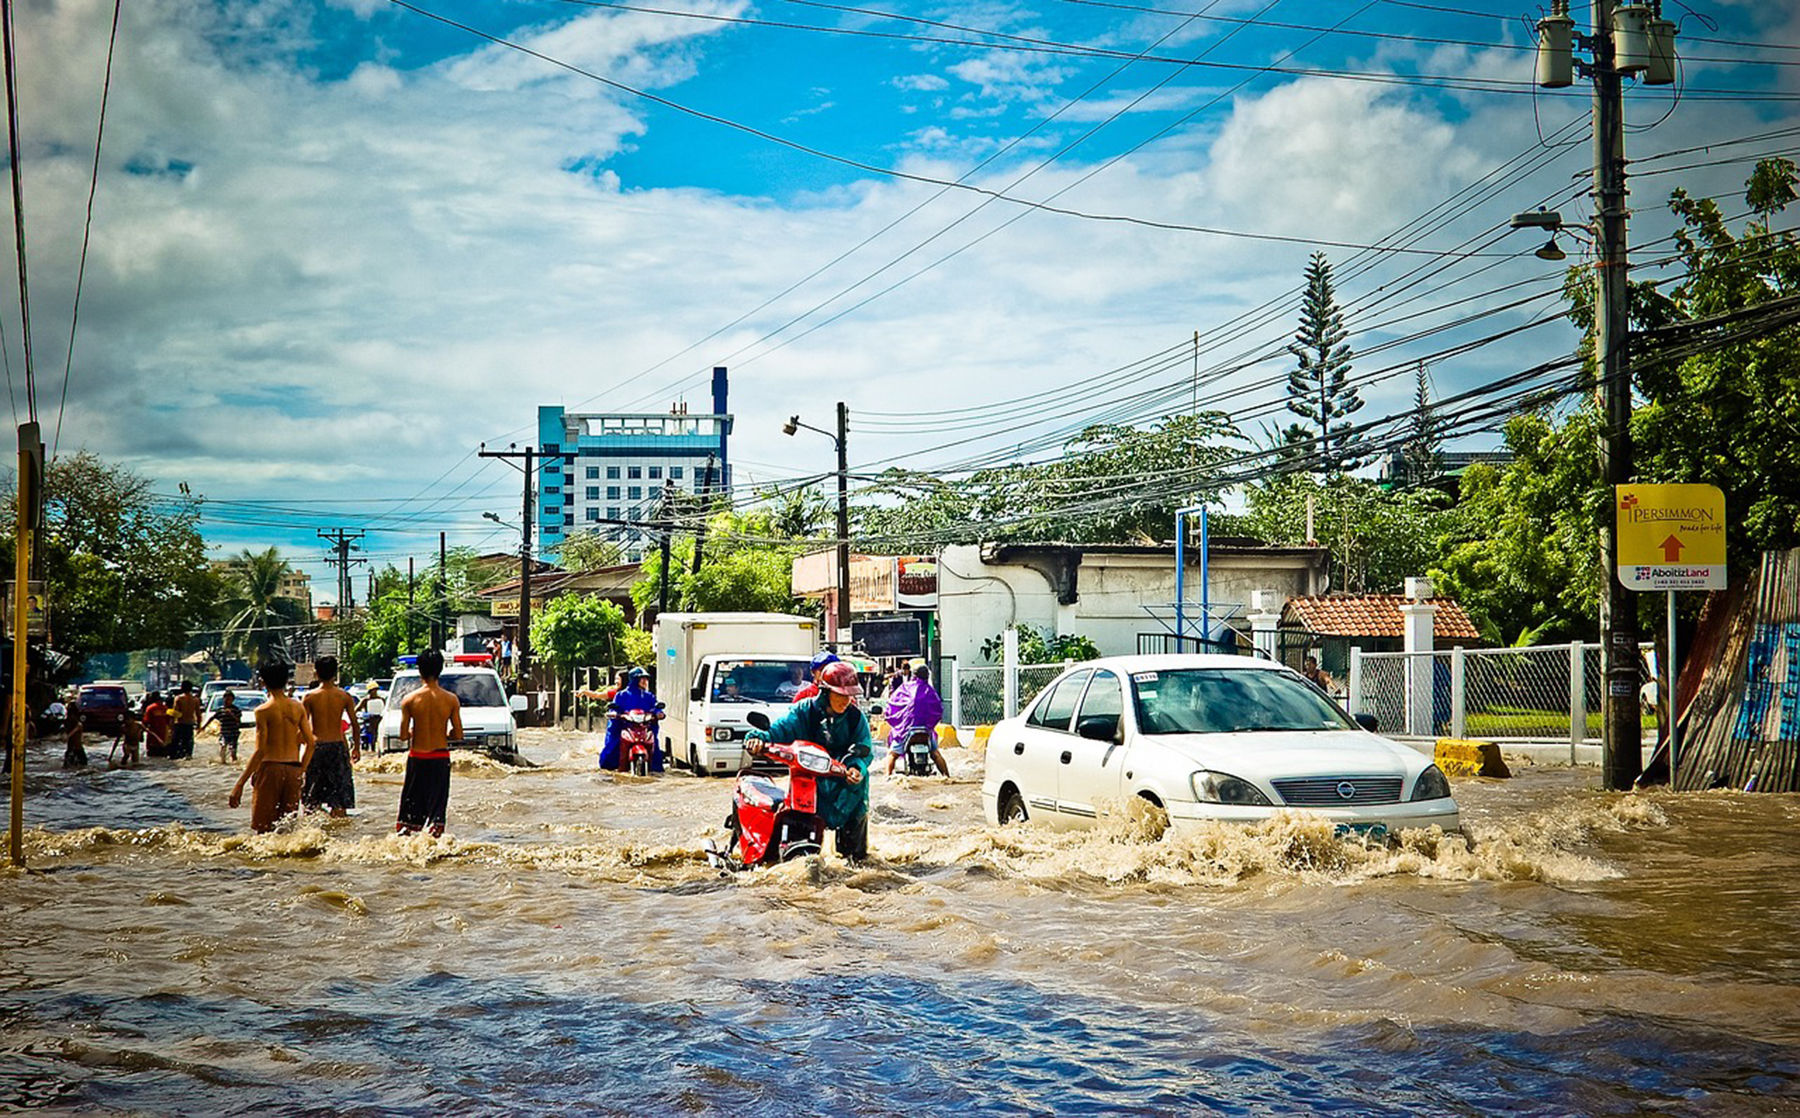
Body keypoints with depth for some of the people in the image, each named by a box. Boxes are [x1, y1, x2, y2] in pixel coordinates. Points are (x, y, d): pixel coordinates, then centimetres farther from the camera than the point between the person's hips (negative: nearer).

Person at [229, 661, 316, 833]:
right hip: (293, 769, 5)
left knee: (263, 829, 1)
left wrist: (239, 785, -11)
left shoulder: (263, 711, -9)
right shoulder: (297, 707, 5)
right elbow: (310, 743, 5)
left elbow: (259, 751, -14)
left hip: (270, 767, -5)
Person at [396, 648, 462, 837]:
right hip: (440, 757, 0)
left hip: (417, 757, 0)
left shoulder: (409, 700, -9)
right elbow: (458, 735, -4)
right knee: (437, 803, 7)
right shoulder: (451, 700, -7)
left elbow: (403, 735, -7)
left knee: (411, 802, 12)